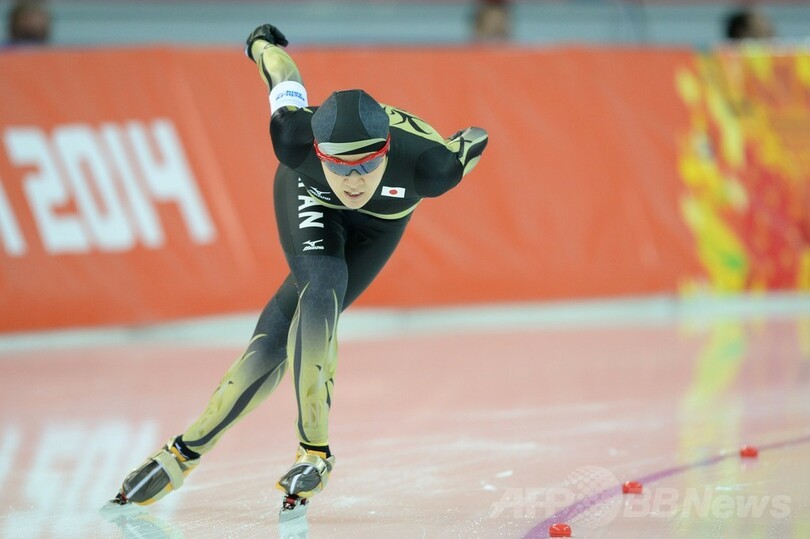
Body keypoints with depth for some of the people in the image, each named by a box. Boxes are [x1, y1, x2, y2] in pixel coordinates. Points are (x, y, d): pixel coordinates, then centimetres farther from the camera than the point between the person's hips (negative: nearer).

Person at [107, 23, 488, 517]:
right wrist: (262, 41, 4)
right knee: (323, 293, -27)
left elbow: (476, 141, -20)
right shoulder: (296, 137, -40)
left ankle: (188, 452, -1)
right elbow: (280, 65, -19)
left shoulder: (425, 163, -44)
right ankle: (314, 451, -15)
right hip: (308, 199, -1)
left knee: (283, 335, -12)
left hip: (379, 226, 1)